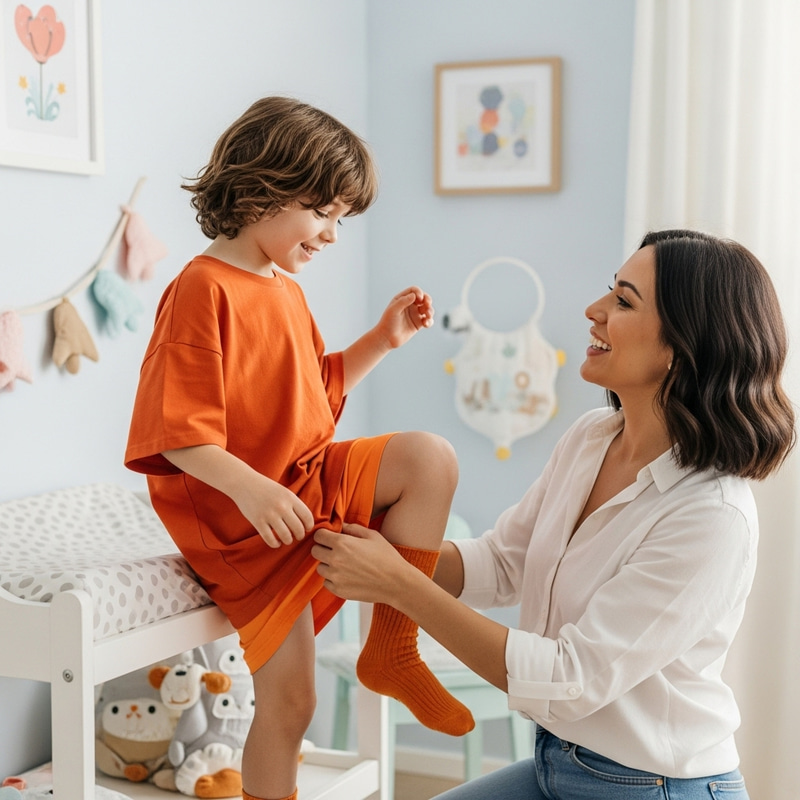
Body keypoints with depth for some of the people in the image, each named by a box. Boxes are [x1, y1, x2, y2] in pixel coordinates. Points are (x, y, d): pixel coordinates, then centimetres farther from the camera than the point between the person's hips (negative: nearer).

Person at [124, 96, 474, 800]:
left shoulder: (287, 291, 14)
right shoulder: (203, 289, -16)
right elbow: (176, 433, -22)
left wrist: (383, 339, 14)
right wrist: (249, 489, -35)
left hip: (312, 482, 8)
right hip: (240, 519, -8)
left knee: (430, 458, -15)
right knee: (289, 700, -6)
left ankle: (391, 646, -9)